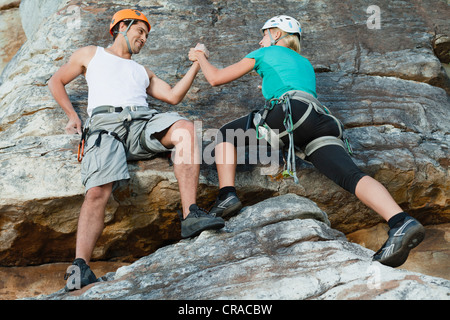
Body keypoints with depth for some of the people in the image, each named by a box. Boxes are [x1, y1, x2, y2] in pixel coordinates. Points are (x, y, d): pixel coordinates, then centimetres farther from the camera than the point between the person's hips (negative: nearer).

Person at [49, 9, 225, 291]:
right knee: (98, 191, -28)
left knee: (185, 128, -31)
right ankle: (81, 268, -34)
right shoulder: (91, 54, 30)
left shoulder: (143, 72, 38)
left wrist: (196, 65, 23)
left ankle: (190, 216, -39)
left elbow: (173, 96, 27)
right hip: (105, 123, -2)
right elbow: (56, 81, 32)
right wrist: (72, 115, 17)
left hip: (143, 122, 3)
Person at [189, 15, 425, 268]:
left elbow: (216, 78, 26)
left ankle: (228, 196, -10)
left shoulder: (266, 53, 24)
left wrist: (200, 57, 45)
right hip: (322, 122, 5)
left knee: (226, 134, 13)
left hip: (291, 112, -5)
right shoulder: (305, 63, 39)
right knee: (352, 177, -15)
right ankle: (401, 223, -41)